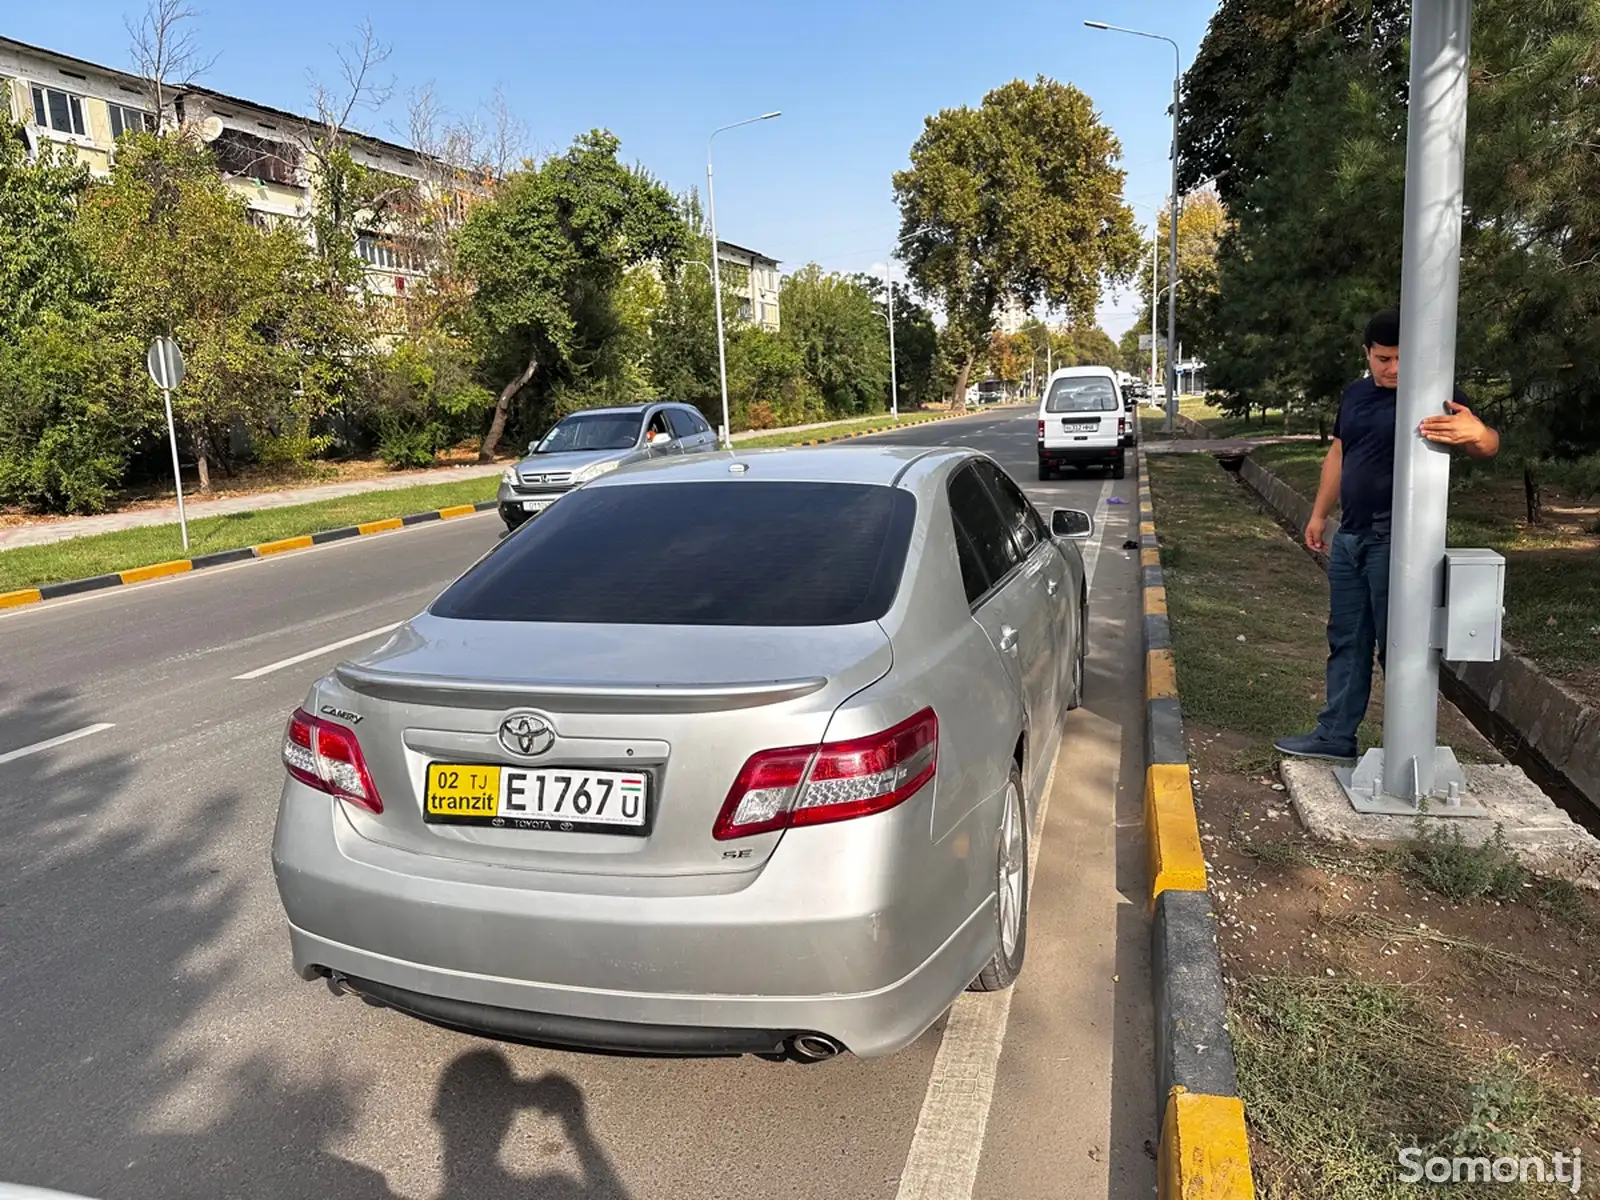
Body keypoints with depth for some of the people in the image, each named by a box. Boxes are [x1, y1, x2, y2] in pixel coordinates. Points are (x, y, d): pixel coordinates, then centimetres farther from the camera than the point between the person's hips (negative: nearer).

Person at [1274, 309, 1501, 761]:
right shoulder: (1355, 394, 12)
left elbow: (1486, 444, -21)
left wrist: (1476, 433, -44)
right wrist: (1319, 514, 20)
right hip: (1350, 537, 7)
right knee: (1346, 639, 13)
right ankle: (1336, 735, 23)